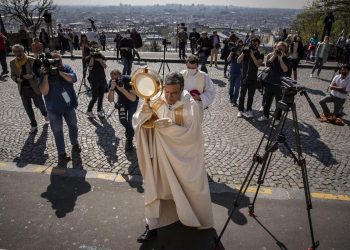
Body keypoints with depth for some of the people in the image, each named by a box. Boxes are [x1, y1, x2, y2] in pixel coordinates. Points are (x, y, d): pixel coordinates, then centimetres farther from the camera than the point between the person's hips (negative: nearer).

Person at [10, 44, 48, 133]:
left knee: (39, 105, 16)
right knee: (28, 109, 12)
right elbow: (12, 75, 8)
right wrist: (16, 79, -14)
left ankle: (45, 114, 50)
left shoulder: (32, 60, -14)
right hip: (23, 90, 3)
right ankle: (33, 125, 29)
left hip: (34, 88, -3)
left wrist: (32, 76, -28)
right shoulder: (12, 63, -2)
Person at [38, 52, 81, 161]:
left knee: (73, 126, 19)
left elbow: (73, 79, -24)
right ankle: (61, 153, 19)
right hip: (54, 108, -2)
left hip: (69, 105, 3)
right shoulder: (44, 73, -12)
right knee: (58, 131, 7)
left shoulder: (66, 68, -6)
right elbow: (44, 91, -21)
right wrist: (46, 76, -30)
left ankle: (75, 144, 43)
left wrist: (60, 72, -32)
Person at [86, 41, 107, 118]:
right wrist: (92, 56, -22)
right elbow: (90, 67, -20)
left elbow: (105, 66, -8)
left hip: (102, 80, 4)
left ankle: (99, 111, 24)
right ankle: (89, 111, 16)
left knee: (101, 97, 9)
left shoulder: (101, 56, 6)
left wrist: (99, 59, -23)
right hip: (94, 81, -3)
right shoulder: (88, 58, -3)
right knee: (95, 97, -4)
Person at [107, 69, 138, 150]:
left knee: (130, 120, -12)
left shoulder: (128, 80, -35)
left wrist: (122, 89, -51)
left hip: (132, 100, -4)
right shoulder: (112, 82, -24)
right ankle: (129, 131, 32)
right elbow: (110, 100, -28)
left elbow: (133, 98, -40)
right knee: (122, 119, -1)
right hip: (122, 99, 4)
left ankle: (129, 140, 8)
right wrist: (112, 88, -44)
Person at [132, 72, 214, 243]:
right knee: (154, 188, 8)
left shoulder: (190, 105, -18)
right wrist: (144, 112, -29)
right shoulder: (156, 102, -9)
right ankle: (152, 226, 26)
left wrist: (170, 126, -31)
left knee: (191, 189, 14)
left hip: (184, 156, -2)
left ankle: (200, 220, 43)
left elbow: (190, 134, -21)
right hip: (162, 154, 2)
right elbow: (137, 123, -8)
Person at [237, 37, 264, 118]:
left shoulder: (260, 55, 1)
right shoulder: (246, 52, 3)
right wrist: (243, 52, -17)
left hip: (253, 78, 0)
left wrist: (252, 55, -18)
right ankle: (240, 110, 12)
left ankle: (249, 110, 19)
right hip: (244, 77, 0)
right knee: (242, 95, 4)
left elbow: (258, 64, -16)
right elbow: (238, 61, -7)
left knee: (251, 96, 8)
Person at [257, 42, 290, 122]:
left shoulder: (286, 59, -6)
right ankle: (265, 115, 31)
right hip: (269, 83, 3)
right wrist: (274, 55, -17)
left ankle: (278, 118, 17)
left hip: (280, 85, -3)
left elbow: (285, 69, -23)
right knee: (267, 101, 15)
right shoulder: (271, 55, 3)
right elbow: (267, 64, -14)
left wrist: (280, 58, -21)